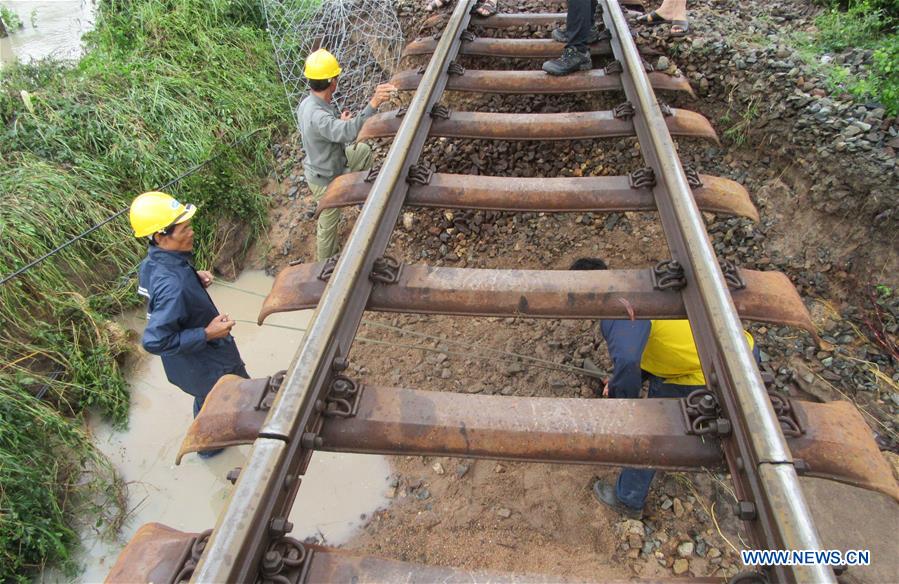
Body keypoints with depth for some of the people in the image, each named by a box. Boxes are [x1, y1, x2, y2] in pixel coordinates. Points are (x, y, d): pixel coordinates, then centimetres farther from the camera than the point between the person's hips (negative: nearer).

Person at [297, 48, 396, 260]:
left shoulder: (307, 103, -9)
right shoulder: (318, 116, -40)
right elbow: (348, 132, -59)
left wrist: (340, 122, 2)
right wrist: (373, 104, -69)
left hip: (326, 161, 8)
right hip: (326, 179, -8)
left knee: (364, 150, 24)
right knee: (329, 221, 15)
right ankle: (325, 261, 38)